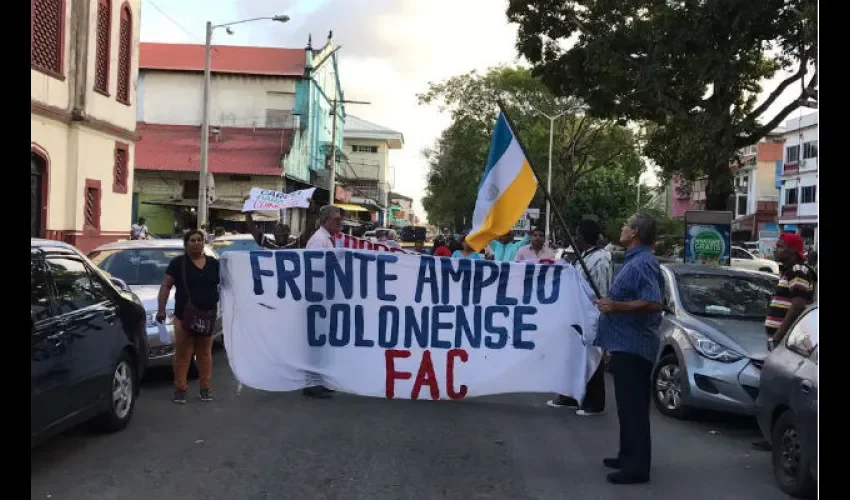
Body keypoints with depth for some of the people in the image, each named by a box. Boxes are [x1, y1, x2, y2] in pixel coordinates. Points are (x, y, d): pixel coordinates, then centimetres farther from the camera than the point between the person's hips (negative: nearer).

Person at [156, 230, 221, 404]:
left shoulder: (214, 264, 11)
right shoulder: (178, 263, 1)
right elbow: (165, 286, -1)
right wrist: (161, 309, -9)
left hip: (208, 316, 3)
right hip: (184, 316, -3)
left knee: (205, 353, 9)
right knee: (182, 354, -2)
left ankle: (205, 387, 15)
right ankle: (180, 388, 3)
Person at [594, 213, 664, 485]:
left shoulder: (643, 263, -17)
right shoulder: (635, 260, 15)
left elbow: (653, 303, -28)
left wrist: (617, 306, -29)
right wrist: (612, 302, 26)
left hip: (633, 344, -11)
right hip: (626, 342, 11)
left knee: (633, 405, -7)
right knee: (628, 404, 16)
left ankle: (638, 466, -3)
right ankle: (628, 455, 26)